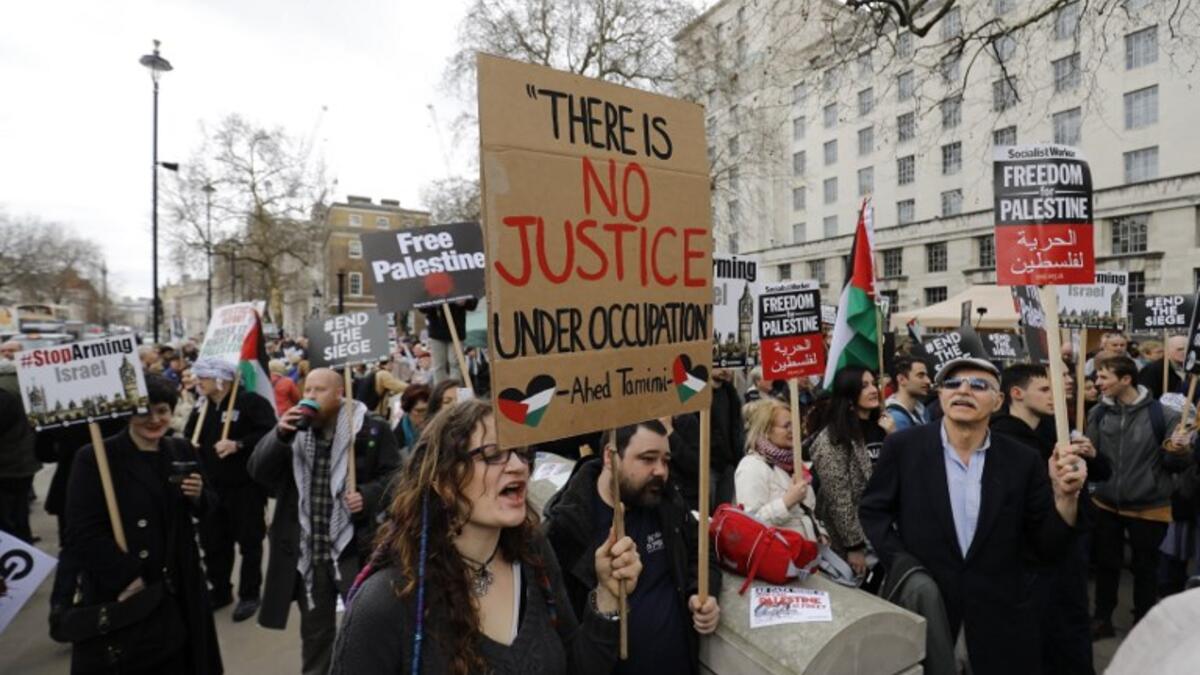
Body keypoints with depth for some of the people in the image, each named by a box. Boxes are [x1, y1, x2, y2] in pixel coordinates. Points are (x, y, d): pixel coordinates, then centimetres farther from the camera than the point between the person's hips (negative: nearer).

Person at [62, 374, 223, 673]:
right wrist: (128, 578, -18)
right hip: (119, 593, -4)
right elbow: (83, 534, -13)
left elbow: (206, 510, 9)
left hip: (178, 586, 4)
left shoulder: (181, 451, 3)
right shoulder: (94, 458, -11)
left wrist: (198, 495, -14)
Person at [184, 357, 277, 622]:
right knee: (213, 542, 16)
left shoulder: (251, 402, -13)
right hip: (211, 488, 7)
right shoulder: (200, 409, 11)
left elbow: (268, 434, -22)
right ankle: (220, 591, 34)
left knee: (249, 542, 6)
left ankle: (249, 595, 20)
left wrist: (238, 445, -29)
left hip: (246, 487, -7)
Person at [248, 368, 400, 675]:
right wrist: (280, 434, -17)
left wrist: (367, 496, -20)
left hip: (356, 549, -4)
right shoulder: (292, 428, 6)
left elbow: (395, 476, -4)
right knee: (314, 632, 22)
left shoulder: (371, 428, -8)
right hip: (307, 551, 4)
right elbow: (258, 471, -3)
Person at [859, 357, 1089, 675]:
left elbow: (1048, 547, -2)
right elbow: (872, 509, 0)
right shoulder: (903, 446, -8)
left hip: (999, 623, 1)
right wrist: (899, 561, -11)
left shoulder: (1022, 460, -3)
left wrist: (1065, 494, -16)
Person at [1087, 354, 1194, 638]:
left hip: (1149, 507, -2)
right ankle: (1102, 619, 32)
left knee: (1145, 568, 15)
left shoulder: (1162, 415, -13)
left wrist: (1177, 452, -28)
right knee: (1106, 564, 15)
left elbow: (1176, 466, -7)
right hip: (1106, 504, 2)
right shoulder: (1098, 413, -5)